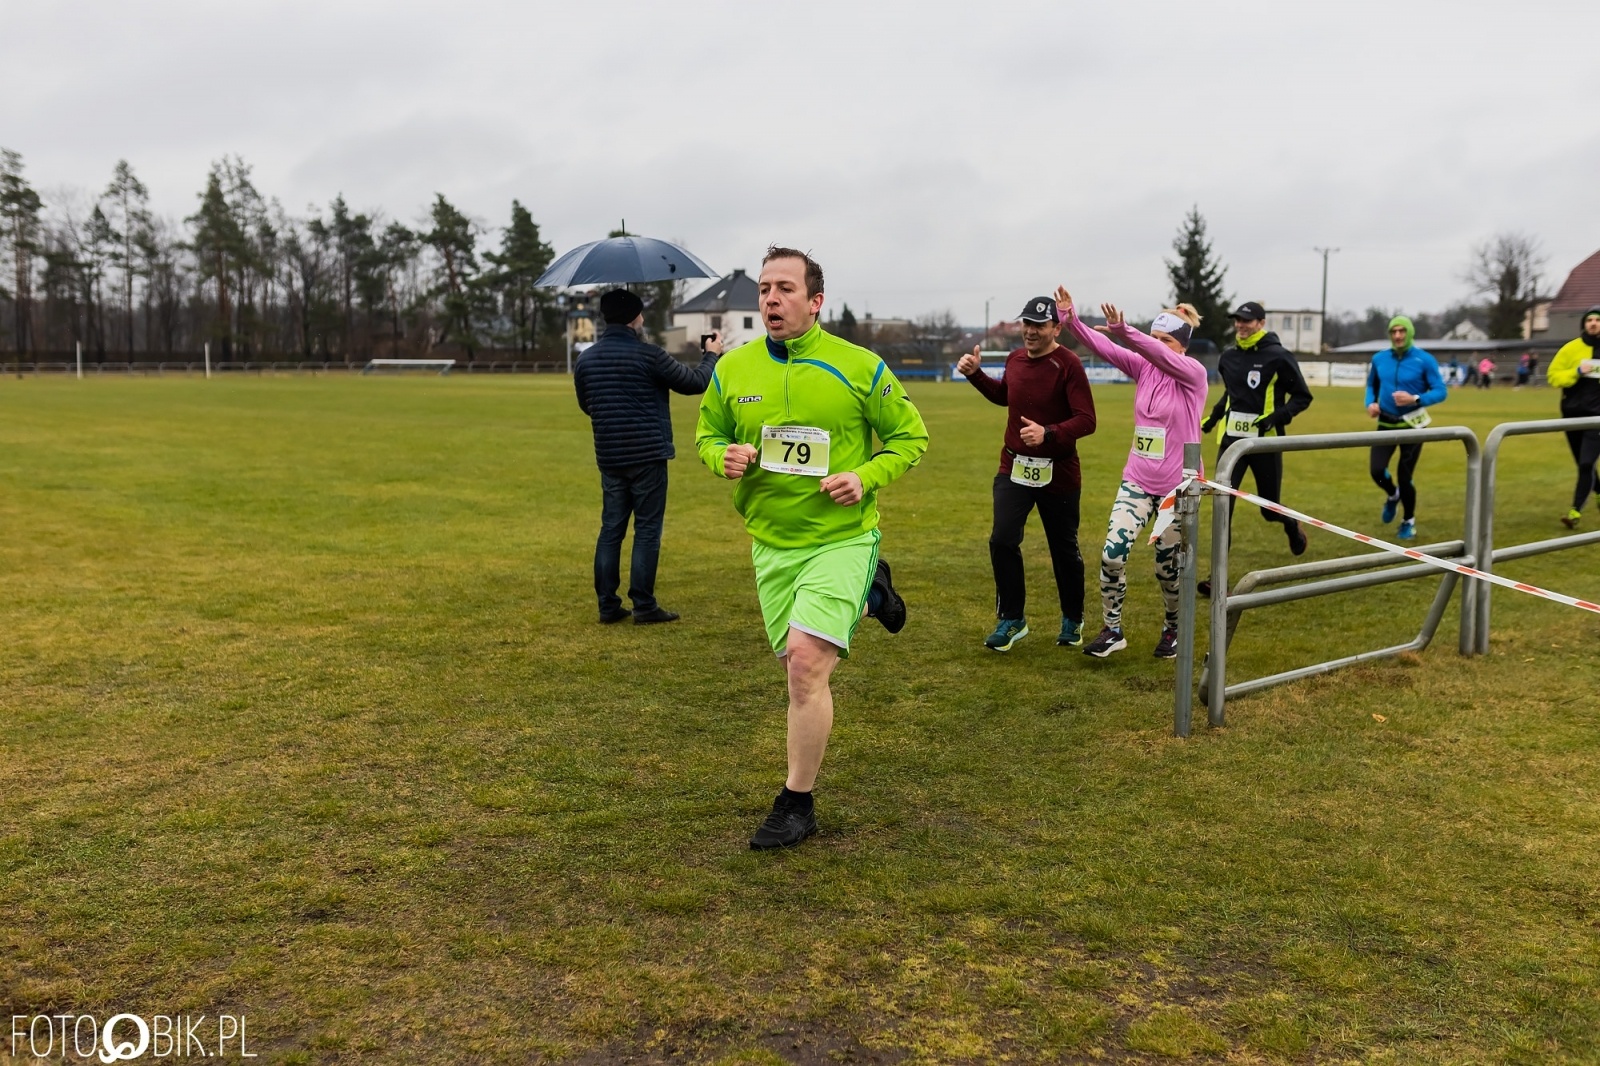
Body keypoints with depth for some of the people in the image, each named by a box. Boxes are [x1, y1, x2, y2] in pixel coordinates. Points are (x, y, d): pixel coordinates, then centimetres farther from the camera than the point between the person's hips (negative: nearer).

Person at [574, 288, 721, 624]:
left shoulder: (586, 360, 5)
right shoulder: (649, 355, -12)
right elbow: (695, 382, -3)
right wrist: (711, 355, 15)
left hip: (609, 458, 5)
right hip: (647, 457, -5)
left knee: (610, 529, 11)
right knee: (647, 531, 2)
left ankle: (608, 605, 12)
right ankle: (643, 606, 4)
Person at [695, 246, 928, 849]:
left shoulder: (860, 367, -8)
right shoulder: (733, 368, 2)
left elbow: (910, 436, 1)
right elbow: (707, 435, 14)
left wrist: (866, 478, -17)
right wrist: (726, 458, -10)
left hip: (841, 538, -5)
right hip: (771, 543, 5)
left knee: (806, 661, -18)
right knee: (799, 665, 15)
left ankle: (797, 806, -1)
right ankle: (866, 599, 46)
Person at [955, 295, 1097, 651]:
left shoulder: (1068, 365, -15)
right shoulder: (1015, 358, 5)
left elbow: (1086, 420, -20)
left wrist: (1048, 433, -33)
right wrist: (975, 374, 14)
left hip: (1058, 474, -4)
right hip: (1014, 466, 5)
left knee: (1064, 550, 11)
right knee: (1002, 541, -7)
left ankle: (1073, 620, 32)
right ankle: (1011, 620, 10)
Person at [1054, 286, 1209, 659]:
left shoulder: (1194, 373, -12)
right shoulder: (1143, 368, 1)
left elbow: (1163, 355, -32)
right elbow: (1103, 347, -13)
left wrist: (1125, 332, -50)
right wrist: (1071, 320, -30)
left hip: (1177, 487, -4)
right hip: (1137, 481, 4)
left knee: (1168, 567, 7)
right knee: (1112, 554, -8)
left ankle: (1173, 630, 33)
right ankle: (1112, 631, 10)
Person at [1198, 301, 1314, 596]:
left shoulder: (1279, 357, -8)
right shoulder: (1228, 357, 8)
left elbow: (1302, 396, -4)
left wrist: (1277, 417, -18)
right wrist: (1212, 419, 18)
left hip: (1265, 442, -4)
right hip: (1231, 439, 4)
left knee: (1269, 508, 7)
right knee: (1222, 507, -6)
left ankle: (1291, 525, 45)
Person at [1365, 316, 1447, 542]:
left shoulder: (1425, 360, -12)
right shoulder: (1379, 359, -1)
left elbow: (1441, 392, -11)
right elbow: (1371, 385, 16)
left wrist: (1415, 399, -26)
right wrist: (1371, 403, -4)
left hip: (1412, 425, -3)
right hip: (1386, 424, 3)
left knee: (1405, 477, 0)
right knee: (1377, 470, -12)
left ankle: (1408, 522, 25)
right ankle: (1392, 495, 25)